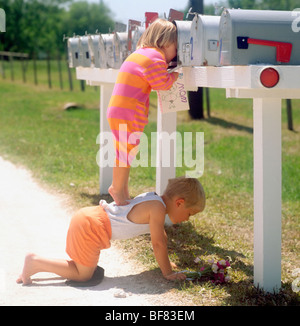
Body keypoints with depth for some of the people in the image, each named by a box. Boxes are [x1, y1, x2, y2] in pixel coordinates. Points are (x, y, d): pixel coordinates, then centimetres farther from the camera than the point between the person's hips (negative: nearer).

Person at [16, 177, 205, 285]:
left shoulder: (153, 199, 13)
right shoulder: (158, 208, -17)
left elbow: (161, 236, 25)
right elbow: (158, 243, -16)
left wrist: (164, 262, 30)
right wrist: (168, 273, -7)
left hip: (88, 217, 10)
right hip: (90, 228, -10)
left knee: (89, 267, 22)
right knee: (84, 274, -2)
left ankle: (37, 263, 15)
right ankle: (35, 262, -3)